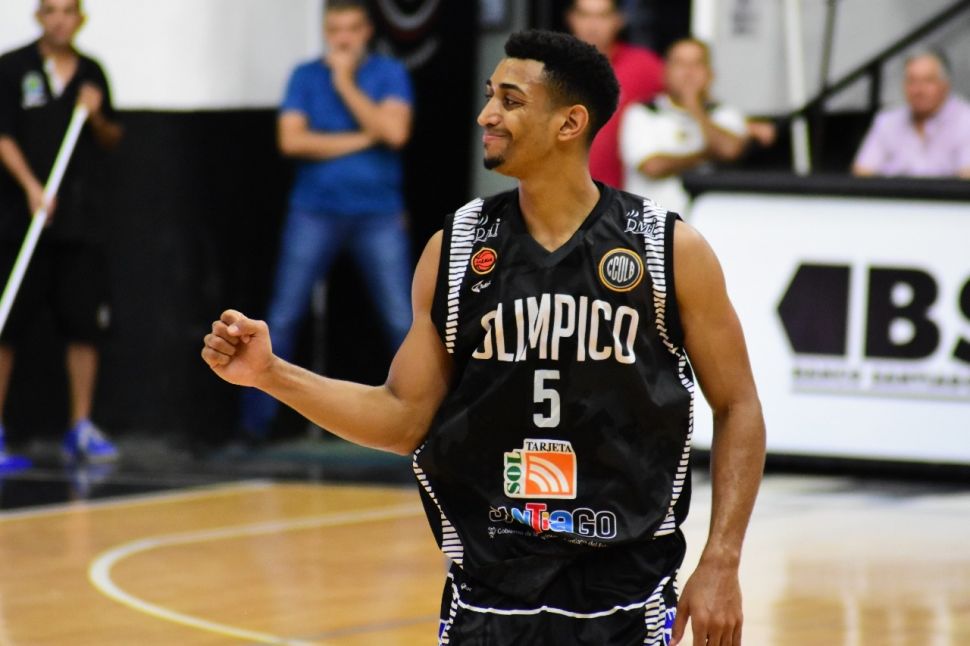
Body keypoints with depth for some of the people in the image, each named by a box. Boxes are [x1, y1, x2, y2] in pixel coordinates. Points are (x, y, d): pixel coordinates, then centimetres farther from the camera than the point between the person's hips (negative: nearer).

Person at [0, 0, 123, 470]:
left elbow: (112, 140, 18)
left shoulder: (91, 73, 11)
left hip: (80, 219, 4)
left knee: (86, 325, 2)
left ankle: (81, 430, 10)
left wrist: (98, 117, -3)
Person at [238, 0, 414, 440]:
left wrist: (345, 83, -9)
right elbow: (291, 140, -7)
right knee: (283, 319, -1)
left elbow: (394, 132, -13)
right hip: (315, 212, 1)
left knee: (402, 321, -4)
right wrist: (360, 140, -9)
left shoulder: (389, 74, 3)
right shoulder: (306, 76, 5)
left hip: (378, 215, -1)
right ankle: (256, 420, 5)